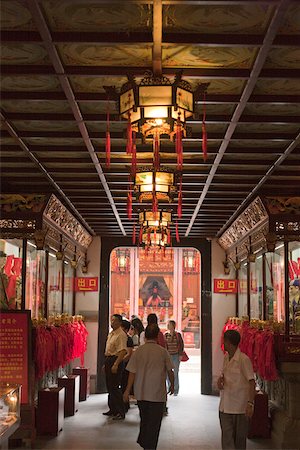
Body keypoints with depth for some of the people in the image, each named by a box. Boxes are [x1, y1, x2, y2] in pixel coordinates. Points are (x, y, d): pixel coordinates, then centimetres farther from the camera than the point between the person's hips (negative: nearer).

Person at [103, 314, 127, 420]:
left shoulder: (121, 335, -14)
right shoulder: (110, 334, 16)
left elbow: (123, 351, -22)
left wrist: (116, 364, -28)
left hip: (115, 360, -10)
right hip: (108, 360, 10)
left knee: (115, 387, -9)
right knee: (109, 386, 15)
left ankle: (121, 412, -5)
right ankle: (112, 409, 25)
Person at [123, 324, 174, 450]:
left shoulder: (138, 351, -4)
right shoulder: (162, 351, -8)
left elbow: (132, 372, -3)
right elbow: (170, 371, 1)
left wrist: (127, 391, 4)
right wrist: (172, 385, 18)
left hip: (141, 393, 3)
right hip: (157, 393, -3)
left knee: (144, 420, 21)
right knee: (154, 423, 6)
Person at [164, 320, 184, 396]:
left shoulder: (178, 334, -2)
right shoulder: (166, 335, 5)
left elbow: (181, 345, 1)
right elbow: (164, 345, 9)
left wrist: (180, 355, -3)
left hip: (176, 356, -2)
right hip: (168, 355, 3)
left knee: (175, 373, -3)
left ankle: (175, 390, 7)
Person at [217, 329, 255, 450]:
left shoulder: (244, 359, -15)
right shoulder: (226, 358, 9)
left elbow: (252, 382, -16)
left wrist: (250, 403, -23)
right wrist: (220, 379, 1)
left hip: (240, 407, -6)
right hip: (225, 406, 6)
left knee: (240, 439, 7)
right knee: (226, 437, 1)